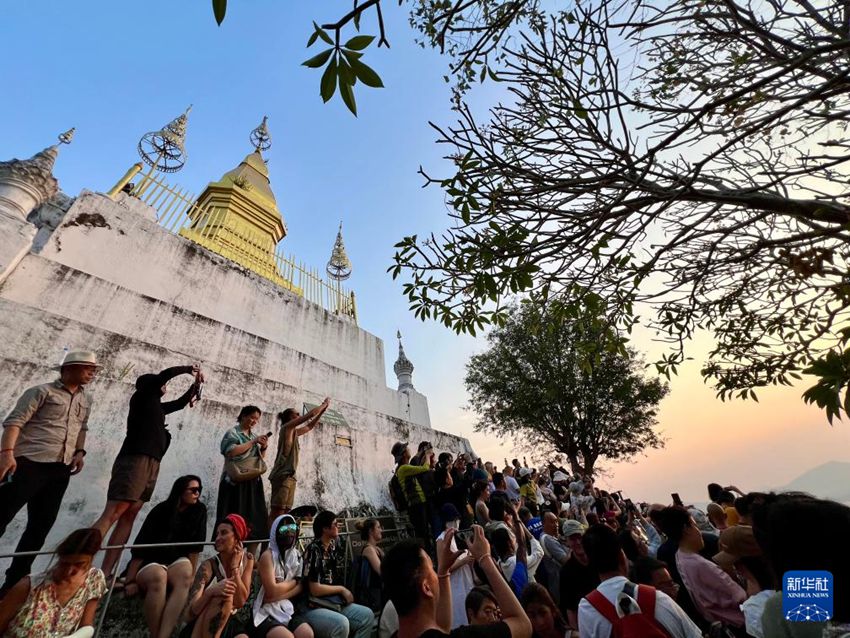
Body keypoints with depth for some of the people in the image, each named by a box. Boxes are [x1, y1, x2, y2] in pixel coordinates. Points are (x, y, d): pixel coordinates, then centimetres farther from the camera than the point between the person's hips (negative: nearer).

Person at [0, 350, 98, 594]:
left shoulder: (85, 401, 16)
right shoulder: (43, 391, -3)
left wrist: (80, 452, 10)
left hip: (60, 470, 6)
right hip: (29, 463, -6)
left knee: (40, 527, 10)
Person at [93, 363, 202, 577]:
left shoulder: (156, 406, 22)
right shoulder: (142, 397, 3)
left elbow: (180, 403, 36)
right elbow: (164, 374, -7)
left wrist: (196, 384, 29)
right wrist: (189, 368, 5)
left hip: (151, 465, 8)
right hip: (136, 461, -8)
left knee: (128, 518, 3)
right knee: (111, 515, -13)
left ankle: (105, 573, 3)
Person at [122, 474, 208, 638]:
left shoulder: (199, 510, -4)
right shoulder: (161, 510, -10)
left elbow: (195, 546, -4)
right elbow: (140, 547, -8)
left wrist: (191, 576, -8)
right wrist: (129, 581, -11)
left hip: (177, 561, 2)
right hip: (150, 562, -2)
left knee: (185, 573, -34)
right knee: (158, 577, -37)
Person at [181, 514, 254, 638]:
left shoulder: (247, 559, -3)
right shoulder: (209, 566, -13)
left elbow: (240, 602, -11)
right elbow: (187, 615, -20)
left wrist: (235, 566, -18)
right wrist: (211, 591, -38)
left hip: (228, 623, 1)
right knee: (225, 596, -31)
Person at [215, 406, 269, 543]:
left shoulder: (253, 435, 15)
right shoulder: (233, 432, -4)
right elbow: (231, 452, -20)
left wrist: (264, 447, -1)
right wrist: (253, 442, -18)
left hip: (252, 481, 6)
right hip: (236, 481, -6)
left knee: (255, 517, 3)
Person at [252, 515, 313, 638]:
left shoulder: (297, 556, 8)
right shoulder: (268, 556, -10)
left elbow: (300, 587, 2)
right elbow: (272, 591, -15)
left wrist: (278, 596, -12)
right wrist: (293, 581, -1)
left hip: (288, 609, 4)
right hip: (268, 612, -4)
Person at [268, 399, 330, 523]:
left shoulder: (294, 432, 20)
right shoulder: (287, 427, -3)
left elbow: (310, 426, 29)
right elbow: (310, 414, -8)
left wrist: (323, 410, 23)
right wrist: (324, 404, 3)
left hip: (289, 475, 9)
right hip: (282, 474, -9)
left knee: (284, 512, 6)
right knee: (277, 512, -12)